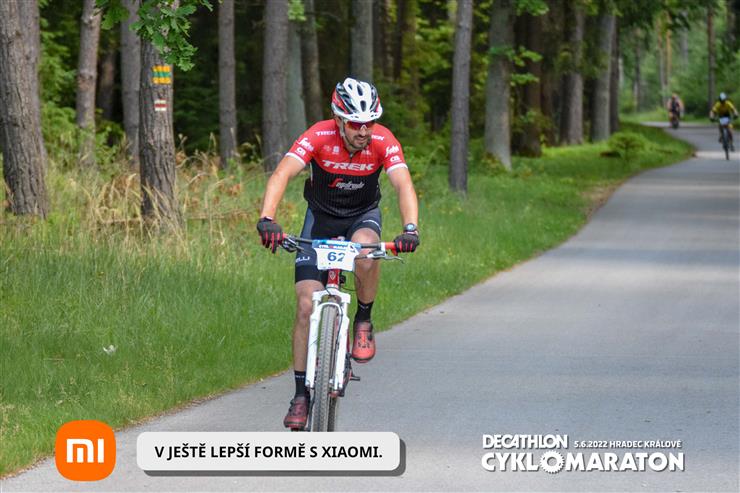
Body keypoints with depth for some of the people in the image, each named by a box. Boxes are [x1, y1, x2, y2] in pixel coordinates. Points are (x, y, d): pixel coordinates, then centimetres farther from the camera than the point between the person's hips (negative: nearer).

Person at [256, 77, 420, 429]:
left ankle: (363, 323, -9)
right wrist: (267, 219, -54)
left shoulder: (383, 141, -23)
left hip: (362, 216, 0)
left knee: (365, 252, -37)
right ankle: (301, 394, -1)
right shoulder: (319, 137, -26)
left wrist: (410, 229, -53)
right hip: (321, 218, 0)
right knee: (306, 305, -11)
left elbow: (403, 184, -34)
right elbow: (282, 174, -37)